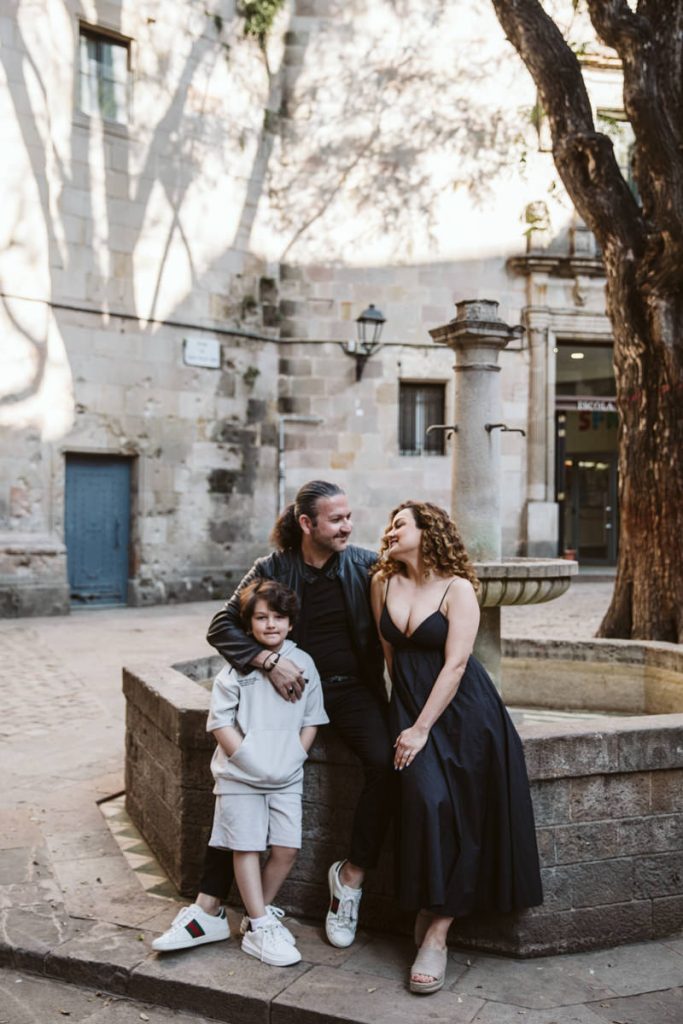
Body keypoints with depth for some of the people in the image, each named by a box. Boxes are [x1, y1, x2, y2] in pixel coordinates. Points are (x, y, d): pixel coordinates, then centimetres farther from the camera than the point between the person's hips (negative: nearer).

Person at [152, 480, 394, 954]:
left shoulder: (367, 565, -1)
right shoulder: (273, 569, -1)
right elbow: (221, 626, -6)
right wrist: (268, 659, -20)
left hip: (352, 688, 0)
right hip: (293, 686, 1)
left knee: (385, 761, -27)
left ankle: (351, 876, -5)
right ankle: (210, 909, -5)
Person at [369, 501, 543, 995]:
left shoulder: (457, 588, -10)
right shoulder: (384, 583, 4)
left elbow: (455, 664, -16)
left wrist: (422, 728, -18)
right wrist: (405, 715, 10)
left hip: (460, 708, -3)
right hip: (409, 703, 3)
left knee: (462, 815, -6)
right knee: (427, 800, -15)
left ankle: (435, 934, 0)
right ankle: (429, 908, 3)